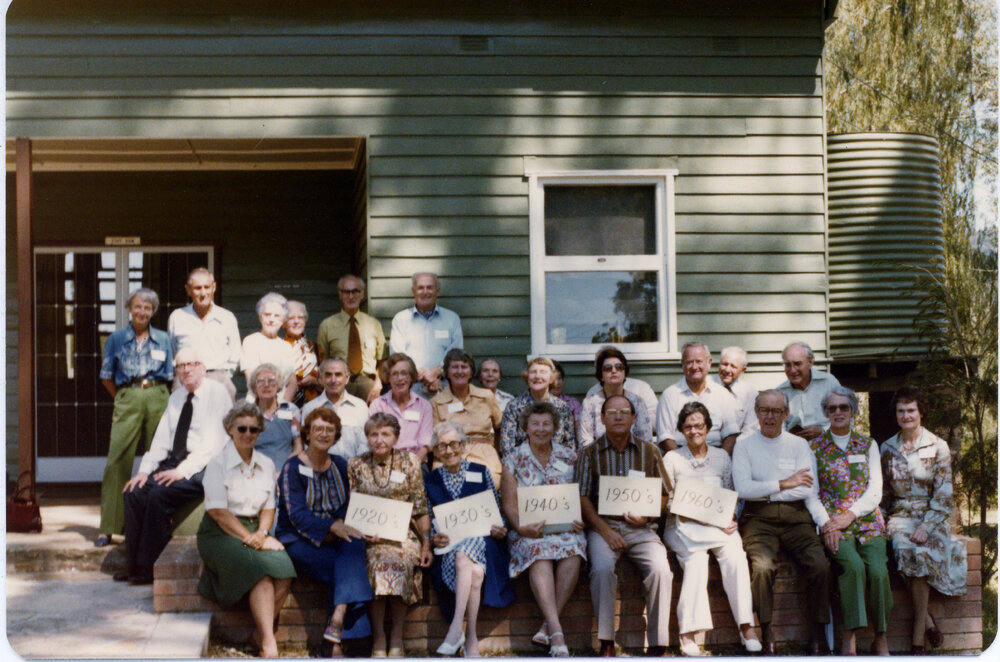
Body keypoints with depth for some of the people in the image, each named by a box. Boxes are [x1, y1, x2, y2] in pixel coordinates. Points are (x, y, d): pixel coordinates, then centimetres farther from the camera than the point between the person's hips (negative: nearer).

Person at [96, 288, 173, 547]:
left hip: (158, 398, 1)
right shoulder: (117, 339, 10)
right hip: (127, 401, -1)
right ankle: (108, 528, -8)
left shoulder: (163, 339, 12)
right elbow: (106, 377, 15)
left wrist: (154, 395, 9)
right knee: (117, 460, -9)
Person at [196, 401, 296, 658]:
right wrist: (248, 537, -16)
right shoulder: (217, 464, -3)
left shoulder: (266, 464, 14)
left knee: (283, 573, -25)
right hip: (221, 533, -5)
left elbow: (268, 507, 14)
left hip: (255, 531, 5)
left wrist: (261, 534, -7)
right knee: (261, 570, -31)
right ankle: (269, 645, -29)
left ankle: (260, 633, -10)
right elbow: (218, 511, -10)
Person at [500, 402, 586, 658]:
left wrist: (580, 520, -9)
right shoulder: (513, 461, 9)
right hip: (530, 529, -1)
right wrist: (521, 527, -16)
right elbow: (510, 504, 3)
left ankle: (548, 625, -30)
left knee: (573, 550, -33)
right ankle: (556, 631, -44)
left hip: (565, 526, 2)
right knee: (539, 552, -35)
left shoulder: (569, 457, 13)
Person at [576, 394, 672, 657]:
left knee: (660, 570, -26)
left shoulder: (649, 452, 12)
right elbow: (583, 498, 3)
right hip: (603, 525, -1)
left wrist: (645, 516, -7)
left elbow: (663, 495, 14)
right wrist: (604, 530, -10)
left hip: (641, 528, 1)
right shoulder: (590, 453, 8)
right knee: (602, 569, -31)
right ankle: (606, 643, -21)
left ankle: (658, 645, -17)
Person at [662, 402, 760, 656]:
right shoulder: (671, 459, 10)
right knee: (696, 559, -33)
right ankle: (688, 633, -36)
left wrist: (730, 520, -4)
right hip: (683, 527, -2)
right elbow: (668, 501, 6)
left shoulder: (722, 457, 16)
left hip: (719, 525, 2)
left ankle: (746, 627, -29)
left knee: (735, 555, -29)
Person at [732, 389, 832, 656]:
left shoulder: (799, 445, 14)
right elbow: (743, 488, -4)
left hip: (795, 516, 2)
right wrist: (784, 484, -6)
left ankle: (818, 634, -8)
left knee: (820, 565, -23)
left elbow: (809, 491, 5)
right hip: (758, 517, -1)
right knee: (762, 566, -30)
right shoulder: (744, 446, 10)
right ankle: (766, 634, -17)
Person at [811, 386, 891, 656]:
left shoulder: (868, 444, 14)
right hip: (832, 523, -2)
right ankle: (850, 637, -25)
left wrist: (849, 515, -9)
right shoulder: (814, 447, 9)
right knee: (854, 566, -30)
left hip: (867, 520, 2)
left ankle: (881, 639, -12)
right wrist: (826, 525, -12)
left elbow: (875, 490, 6)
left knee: (878, 570, -25)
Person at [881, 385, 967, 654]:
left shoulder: (938, 447, 1)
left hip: (932, 518, -2)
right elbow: (883, 491, 16)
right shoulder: (887, 448, 11)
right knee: (905, 548, -33)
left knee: (918, 552, -32)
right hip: (900, 516, 2)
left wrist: (927, 526, -15)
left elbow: (943, 494, -4)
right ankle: (927, 621, -21)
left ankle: (918, 635, -23)